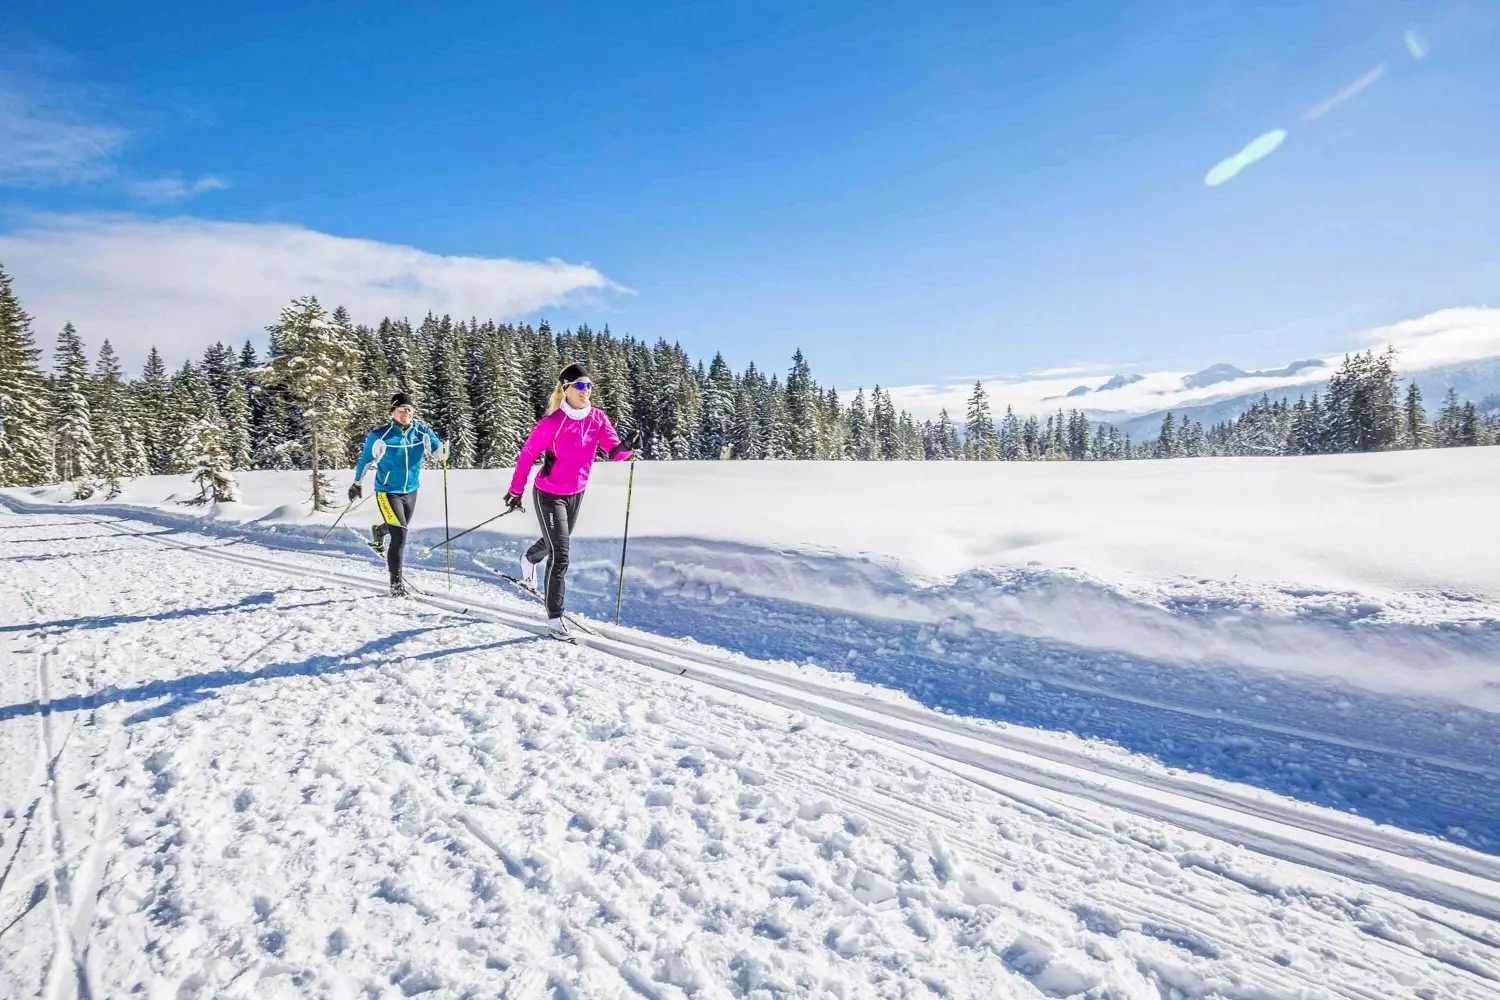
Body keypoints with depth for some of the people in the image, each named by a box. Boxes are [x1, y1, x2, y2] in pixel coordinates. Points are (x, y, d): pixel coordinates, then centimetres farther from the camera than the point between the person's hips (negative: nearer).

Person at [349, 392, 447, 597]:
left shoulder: (422, 432, -7)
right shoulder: (380, 435, -13)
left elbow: (438, 452, -14)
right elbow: (366, 459, 1)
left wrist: (442, 451, -38)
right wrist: (357, 484, 11)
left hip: (411, 491, 5)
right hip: (388, 492, -5)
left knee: (400, 528, 27)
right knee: (400, 534, -17)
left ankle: (378, 532, 64)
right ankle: (396, 583, -7)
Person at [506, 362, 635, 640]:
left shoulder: (597, 418, -7)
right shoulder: (553, 423, -21)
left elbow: (613, 448, -13)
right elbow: (527, 455, -13)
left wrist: (622, 450, -37)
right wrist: (516, 491, -7)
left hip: (577, 493, 6)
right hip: (549, 495, -6)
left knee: (555, 542, 27)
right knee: (560, 554, -9)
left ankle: (529, 559, 63)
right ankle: (555, 618, 2)